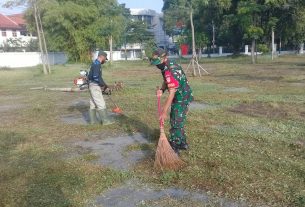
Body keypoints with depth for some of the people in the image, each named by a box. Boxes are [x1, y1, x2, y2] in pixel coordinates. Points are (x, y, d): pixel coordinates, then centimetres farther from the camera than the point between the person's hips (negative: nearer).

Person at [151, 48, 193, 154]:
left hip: (182, 99, -10)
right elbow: (166, 81, 15)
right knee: (178, 121, 19)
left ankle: (174, 148, 6)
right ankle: (182, 143, 33)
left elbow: (172, 93, -31)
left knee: (176, 123, -4)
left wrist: (164, 112, -31)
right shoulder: (168, 65, 1)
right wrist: (161, 89, -6)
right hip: (181, 97, 10)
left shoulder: (171, 71, -30)